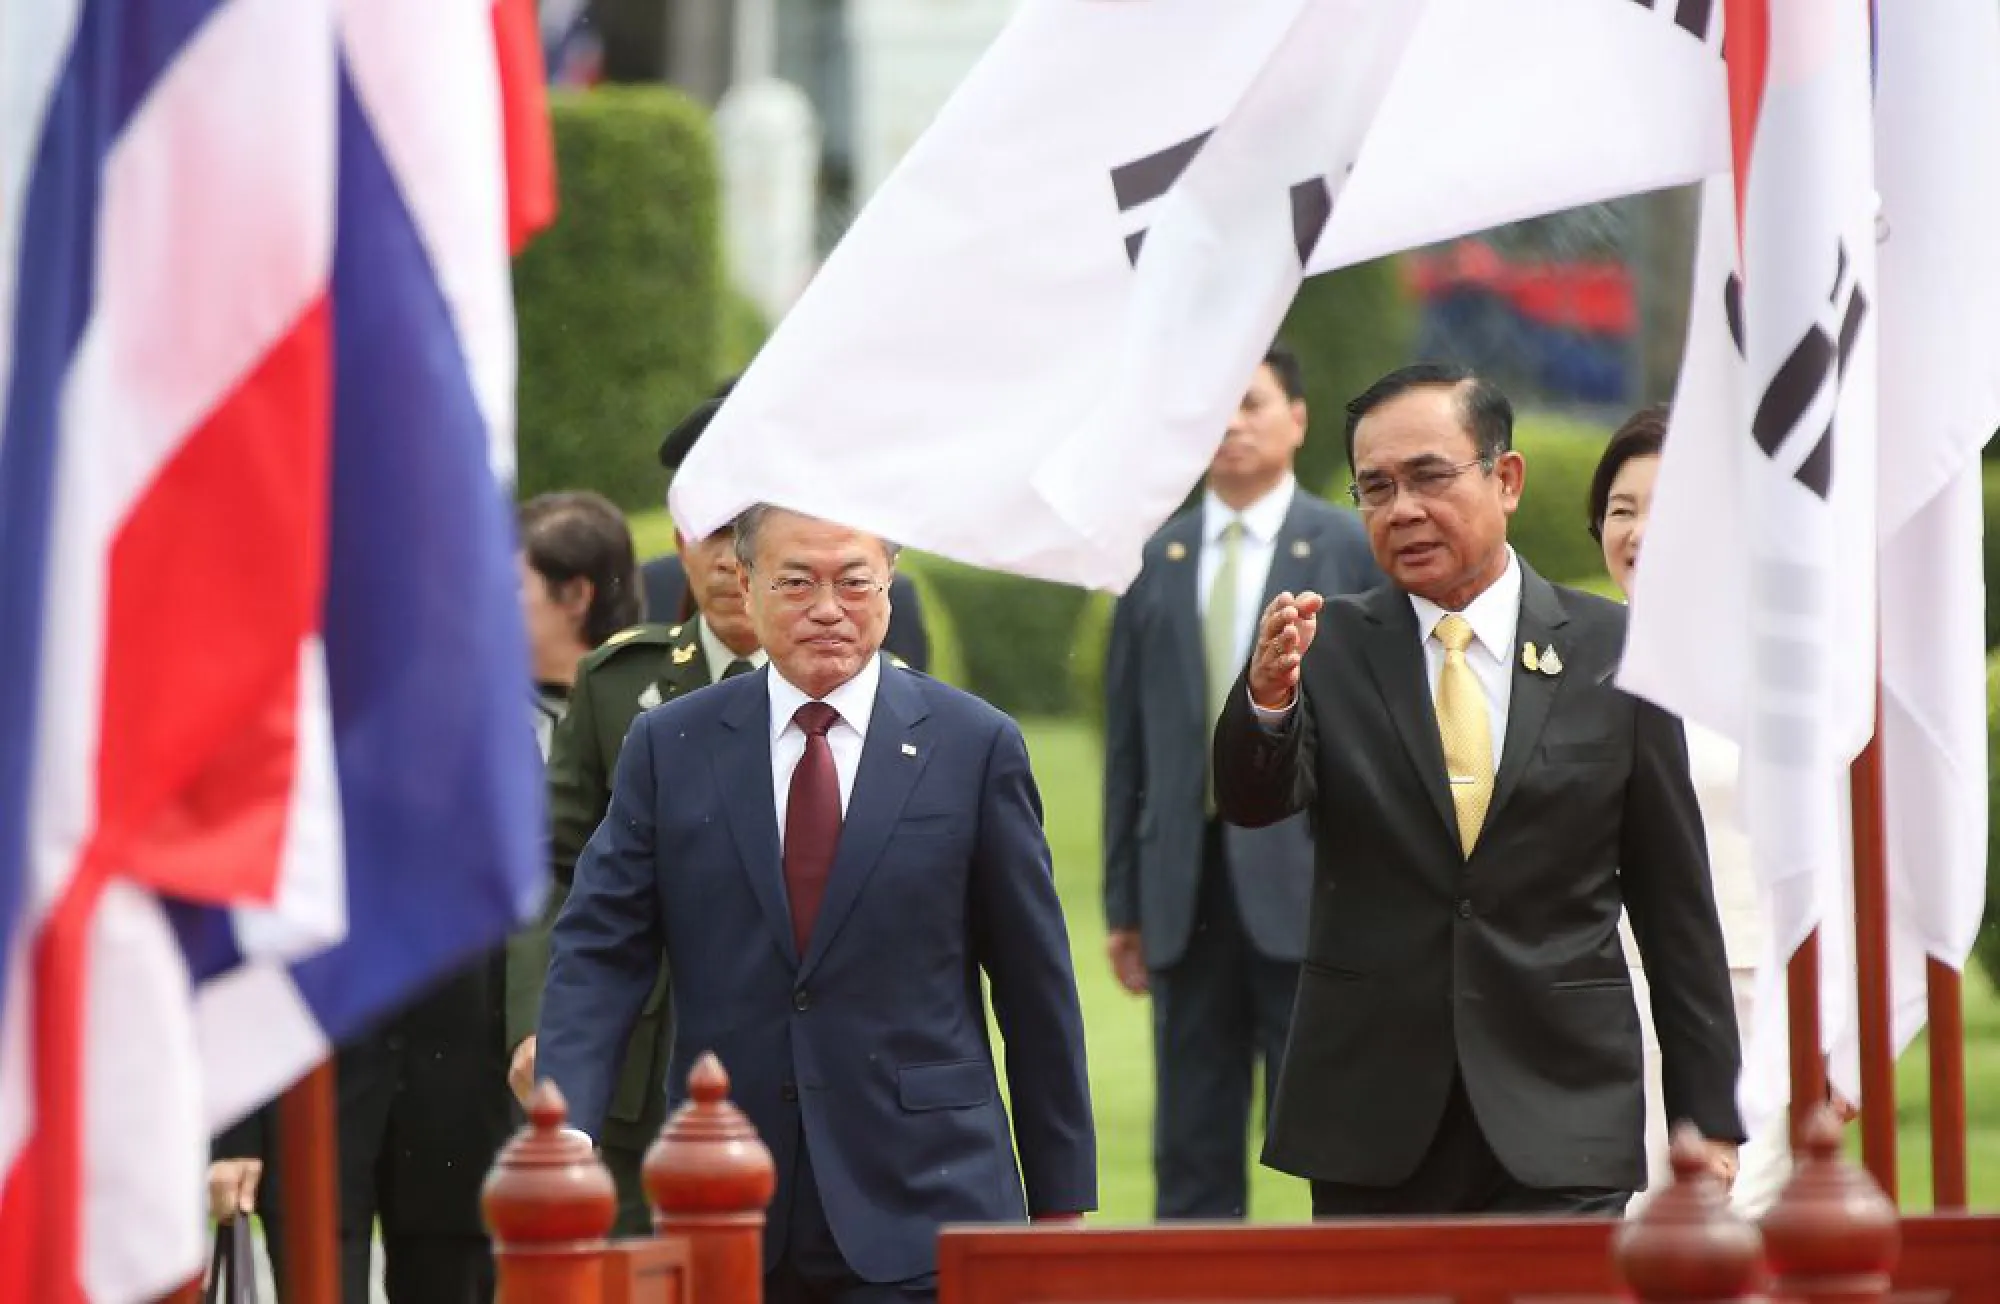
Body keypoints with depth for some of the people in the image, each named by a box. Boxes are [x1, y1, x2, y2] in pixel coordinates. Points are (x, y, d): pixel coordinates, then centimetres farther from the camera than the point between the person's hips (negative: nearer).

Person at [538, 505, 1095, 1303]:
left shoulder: (973, 748, 4)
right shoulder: (669, 749, 7)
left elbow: (1036, 988, 6)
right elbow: (598, 953, 3)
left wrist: (1062, 1205, 6)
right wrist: (565, 1131, -14)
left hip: (919, 1215, -2)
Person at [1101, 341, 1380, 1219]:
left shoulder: (1351, 551, 3)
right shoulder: (1156, 561, 12)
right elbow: (1128, 741, 13)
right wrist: (1123, 901, 9)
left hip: (1307, 882, -4)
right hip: (1188, 879, 4)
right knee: (1193, 1153, 6)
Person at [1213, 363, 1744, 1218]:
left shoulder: (1612, 651, 4)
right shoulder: (1331, 650, 4)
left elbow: (1675, 902, 6)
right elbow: (1252, 799, -13)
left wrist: (1708, 1116, 5)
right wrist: (1268, 697, -35)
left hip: (1560, 1123, -1)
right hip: (1372, 1130, 1)